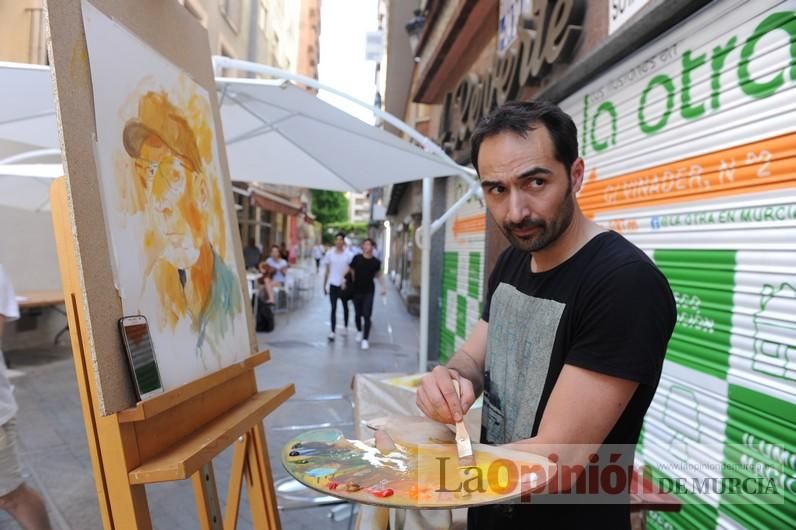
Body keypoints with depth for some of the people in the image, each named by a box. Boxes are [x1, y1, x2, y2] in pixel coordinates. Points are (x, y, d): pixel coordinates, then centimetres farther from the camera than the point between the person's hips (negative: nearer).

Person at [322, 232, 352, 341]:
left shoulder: (348, 254, -7)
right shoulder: (329, 253, -1)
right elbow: (327, 270, 6)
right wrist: (324, 285, 7)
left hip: (344, 285, 0)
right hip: (333, 284, 0)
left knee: (345, 306, 17)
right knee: (333, 308, -4)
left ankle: (345, 327, 34)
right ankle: (332, 332, -5)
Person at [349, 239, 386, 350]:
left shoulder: (376, 262, -3)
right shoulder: (357, 258, -6)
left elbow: (379, 275, 11)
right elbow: (351, 272, 3)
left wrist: (383, 286, 3)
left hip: (368, 292, -1)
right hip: (356, 291, 1)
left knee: (367, 315, -7)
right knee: (358, 314, 14)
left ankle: (365, 339, -1)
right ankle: (359, 331, 41)